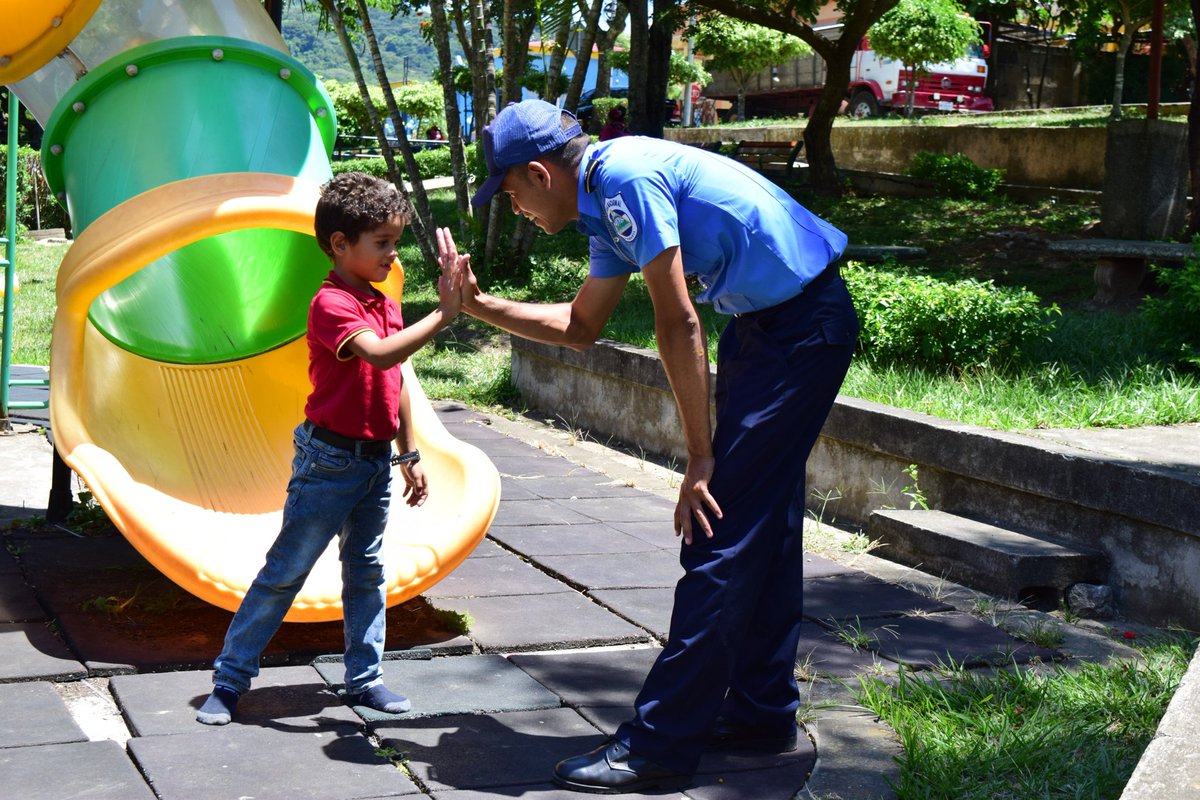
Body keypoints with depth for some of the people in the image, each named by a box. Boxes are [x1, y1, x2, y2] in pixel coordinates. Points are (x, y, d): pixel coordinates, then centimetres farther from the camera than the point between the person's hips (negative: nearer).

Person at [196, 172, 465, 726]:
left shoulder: (386, 305, 10)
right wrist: (442, 314, -37)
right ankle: (230, 680, 8)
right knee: (285, 572, -1)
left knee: (366, 572, 14)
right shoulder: (331, 304, -17)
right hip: (329, 461, -8)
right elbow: (379, 353, -35)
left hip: (377, 461, 8)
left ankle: (365, 679, 23)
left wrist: (410, 456, 18)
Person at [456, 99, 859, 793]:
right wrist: (480, 305, 23)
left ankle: (662, 744, -6)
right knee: (761, 527, 15)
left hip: (802, 329, -10)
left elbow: (679, 325, -19)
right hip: (771, 323, 10)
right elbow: (582, 326, 25)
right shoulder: (606, 201, 12)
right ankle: (762, 711, 25)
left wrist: (701, 457, -14)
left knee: (721, 533, -10)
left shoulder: (625, 175, -18)